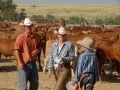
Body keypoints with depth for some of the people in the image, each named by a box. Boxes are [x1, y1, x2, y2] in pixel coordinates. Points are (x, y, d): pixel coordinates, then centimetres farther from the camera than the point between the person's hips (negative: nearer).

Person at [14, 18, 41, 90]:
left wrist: (37, 50, -4)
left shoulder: (35, 37, 8)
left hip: (33, 63, 6)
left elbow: (39, 47, 21)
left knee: (35, 84, 13)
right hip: (24, 64, -5)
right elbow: (17, 50, -11)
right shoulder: (21, 37, -8)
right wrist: (20, 62, -18)